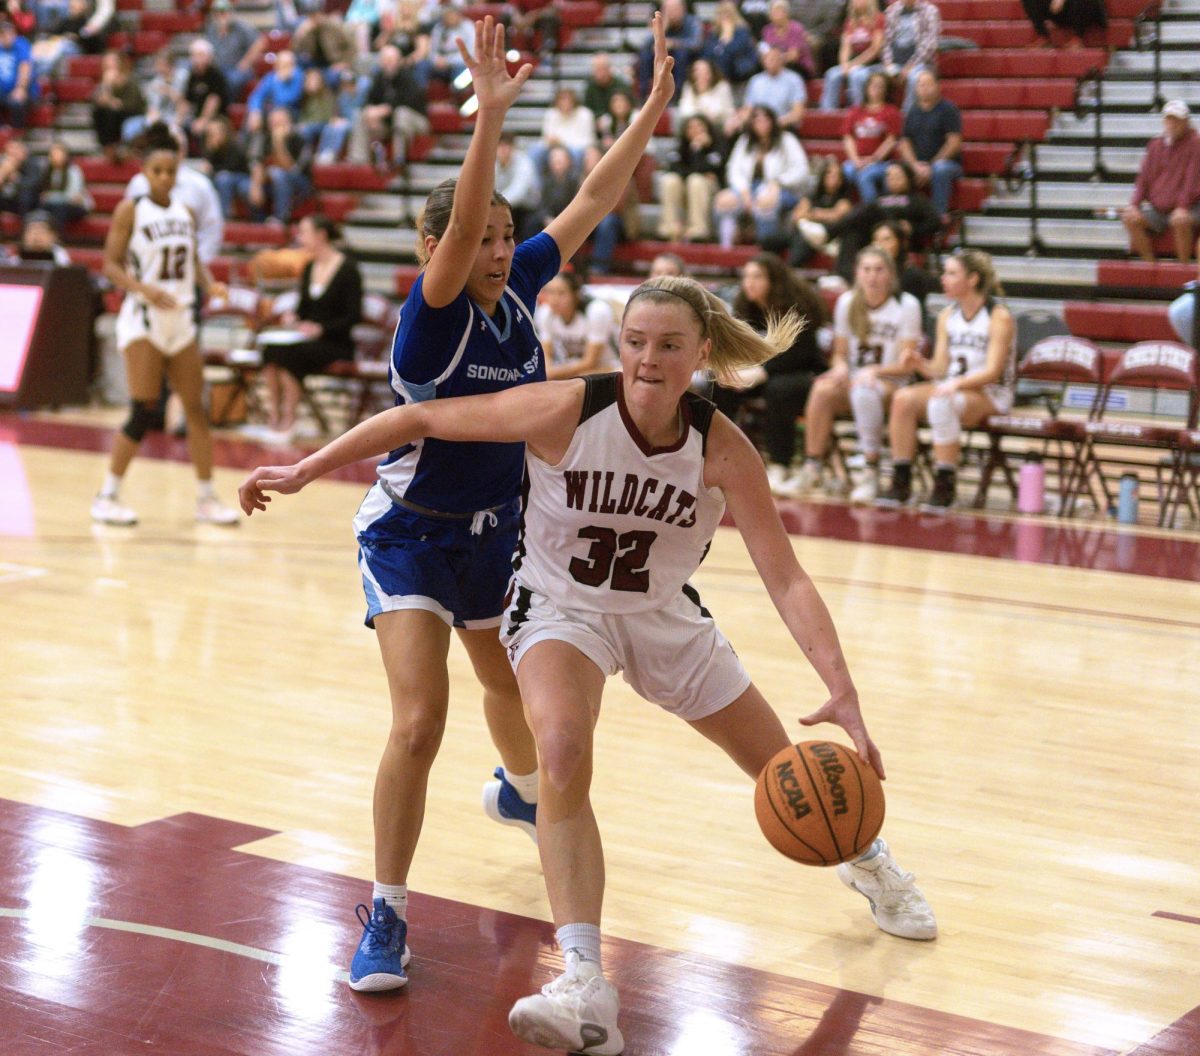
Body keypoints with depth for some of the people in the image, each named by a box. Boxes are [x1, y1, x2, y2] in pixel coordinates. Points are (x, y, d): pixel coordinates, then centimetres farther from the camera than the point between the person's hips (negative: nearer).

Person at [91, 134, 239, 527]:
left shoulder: (185, 212, 11)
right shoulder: (130, 209, -5)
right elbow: (111, 265, -8)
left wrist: (209, 284, -3)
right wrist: (145, 289, -24)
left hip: (180, 320, 6)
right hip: (143, 320, -6)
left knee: (197, 409, 6)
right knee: (145, 413, -11)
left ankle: (206, 498, 15)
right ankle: (107, 496, 0)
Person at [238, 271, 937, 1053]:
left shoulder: (723, 450, -23)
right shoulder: (567, 411, -27)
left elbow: (786, 578, -23)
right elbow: (421, 418, -18)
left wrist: (843, 692, -33)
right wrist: (306, 471, -14)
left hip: (667, 616, 2)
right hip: (561, 610, -2)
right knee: (563, 754, -33)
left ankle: (866, 858, 48)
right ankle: (585, 988, -32)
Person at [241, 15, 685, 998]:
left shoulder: (519, 290, -6)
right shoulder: (431, 313, -22)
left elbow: (592, 199, -4)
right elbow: (458, 229, -41)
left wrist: (655, 105, -9)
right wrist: (491, 113, -51)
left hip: (497, 528, 6)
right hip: (412, 535, -6)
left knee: (510, 683, 26)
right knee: (419, 722, -18)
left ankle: (520, 789, 60)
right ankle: (386, 916, -5)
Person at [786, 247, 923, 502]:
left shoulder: (907, 305, -5)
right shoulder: (847, 302, 7)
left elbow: (906, 365, -6)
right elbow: (840, 353, 12)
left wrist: (874, 371, -22)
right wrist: (840, 368, -12)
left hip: (891, 383, -4)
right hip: (853, 379, 4)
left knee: (865, 391, -39)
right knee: (823, 389, -30)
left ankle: (870, 474, -32)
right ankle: (812, 469, -25)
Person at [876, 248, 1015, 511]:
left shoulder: (999, 317, -8)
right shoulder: (947, 316, 11)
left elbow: (992, 372, -15)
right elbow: (940, 368, 8)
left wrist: (957, 383, -30)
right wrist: (920, 365, -14)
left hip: (990, 395, -6)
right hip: (951, 388, 6)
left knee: (941, 403, -36)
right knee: (903, 398, -22)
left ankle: (945, 486, -27)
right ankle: (901, 482, -22)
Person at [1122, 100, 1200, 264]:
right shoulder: (1155, 145, 13)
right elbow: (1144, 177, 13)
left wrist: (1182, 206, -23)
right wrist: (1134, 203, -2)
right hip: (1157, 209, 6)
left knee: (1180, 220, -37)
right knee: (1130, 217, -17)